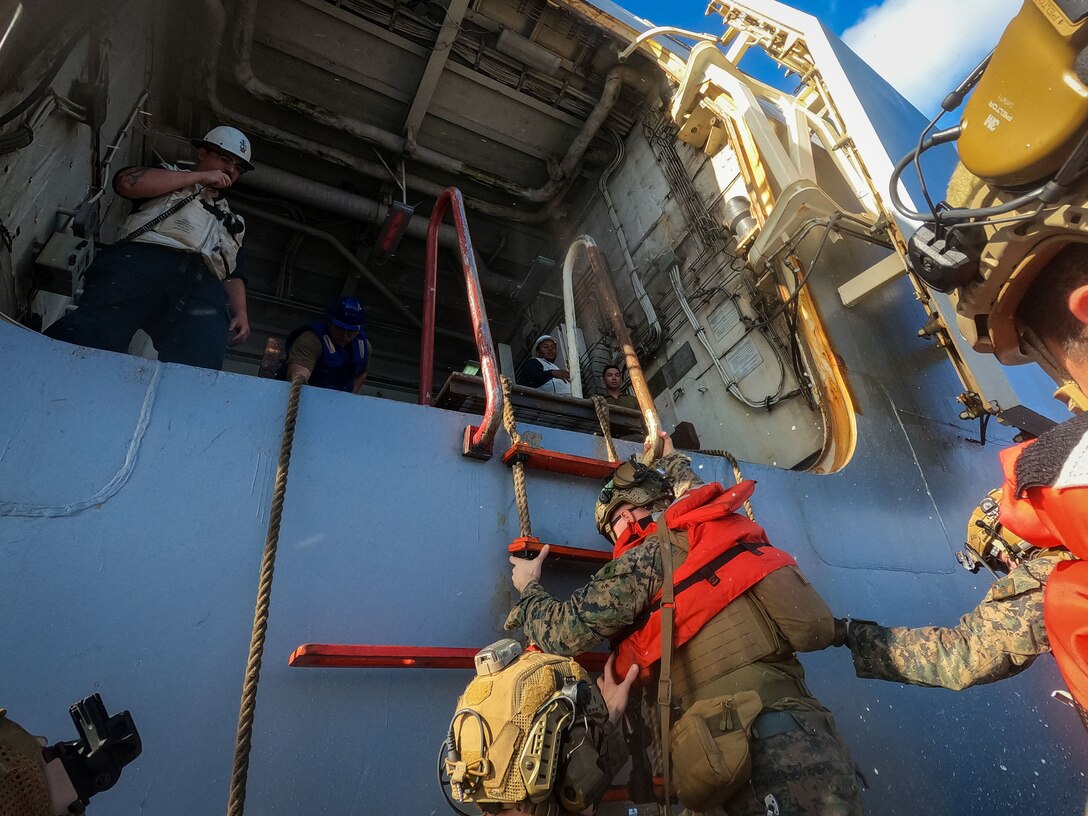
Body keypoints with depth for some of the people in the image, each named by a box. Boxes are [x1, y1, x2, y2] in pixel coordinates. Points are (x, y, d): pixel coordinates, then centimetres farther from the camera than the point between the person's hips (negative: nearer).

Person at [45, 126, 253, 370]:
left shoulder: (233, 222, 38)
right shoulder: (169, 174, 32)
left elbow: (234, 274, 26)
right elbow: (127, 182, 9)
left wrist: (240, 312, 4)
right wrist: (199, 177, 15)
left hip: (203, 280, 1)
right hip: (144, 257, 0)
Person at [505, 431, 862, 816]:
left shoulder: (647, 557, -5)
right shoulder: (717, 522, 14)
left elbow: (564, 632, -5)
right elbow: (692, 491, 41)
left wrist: (529, 588, 16)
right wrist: (671, 459, 61)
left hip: (754, 730, -7)